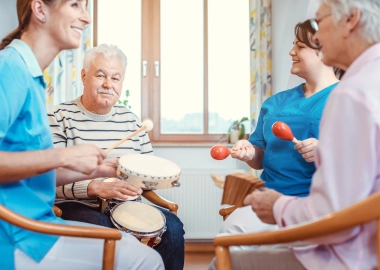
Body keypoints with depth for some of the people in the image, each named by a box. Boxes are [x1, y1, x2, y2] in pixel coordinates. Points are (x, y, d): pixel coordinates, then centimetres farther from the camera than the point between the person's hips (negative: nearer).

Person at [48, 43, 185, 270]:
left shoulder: (131, 120, 14)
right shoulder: (60, 117, -4)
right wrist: (95, 187, -28)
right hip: (76, 206, -4)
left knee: (172, 225, -15)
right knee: (103, 229, -34)